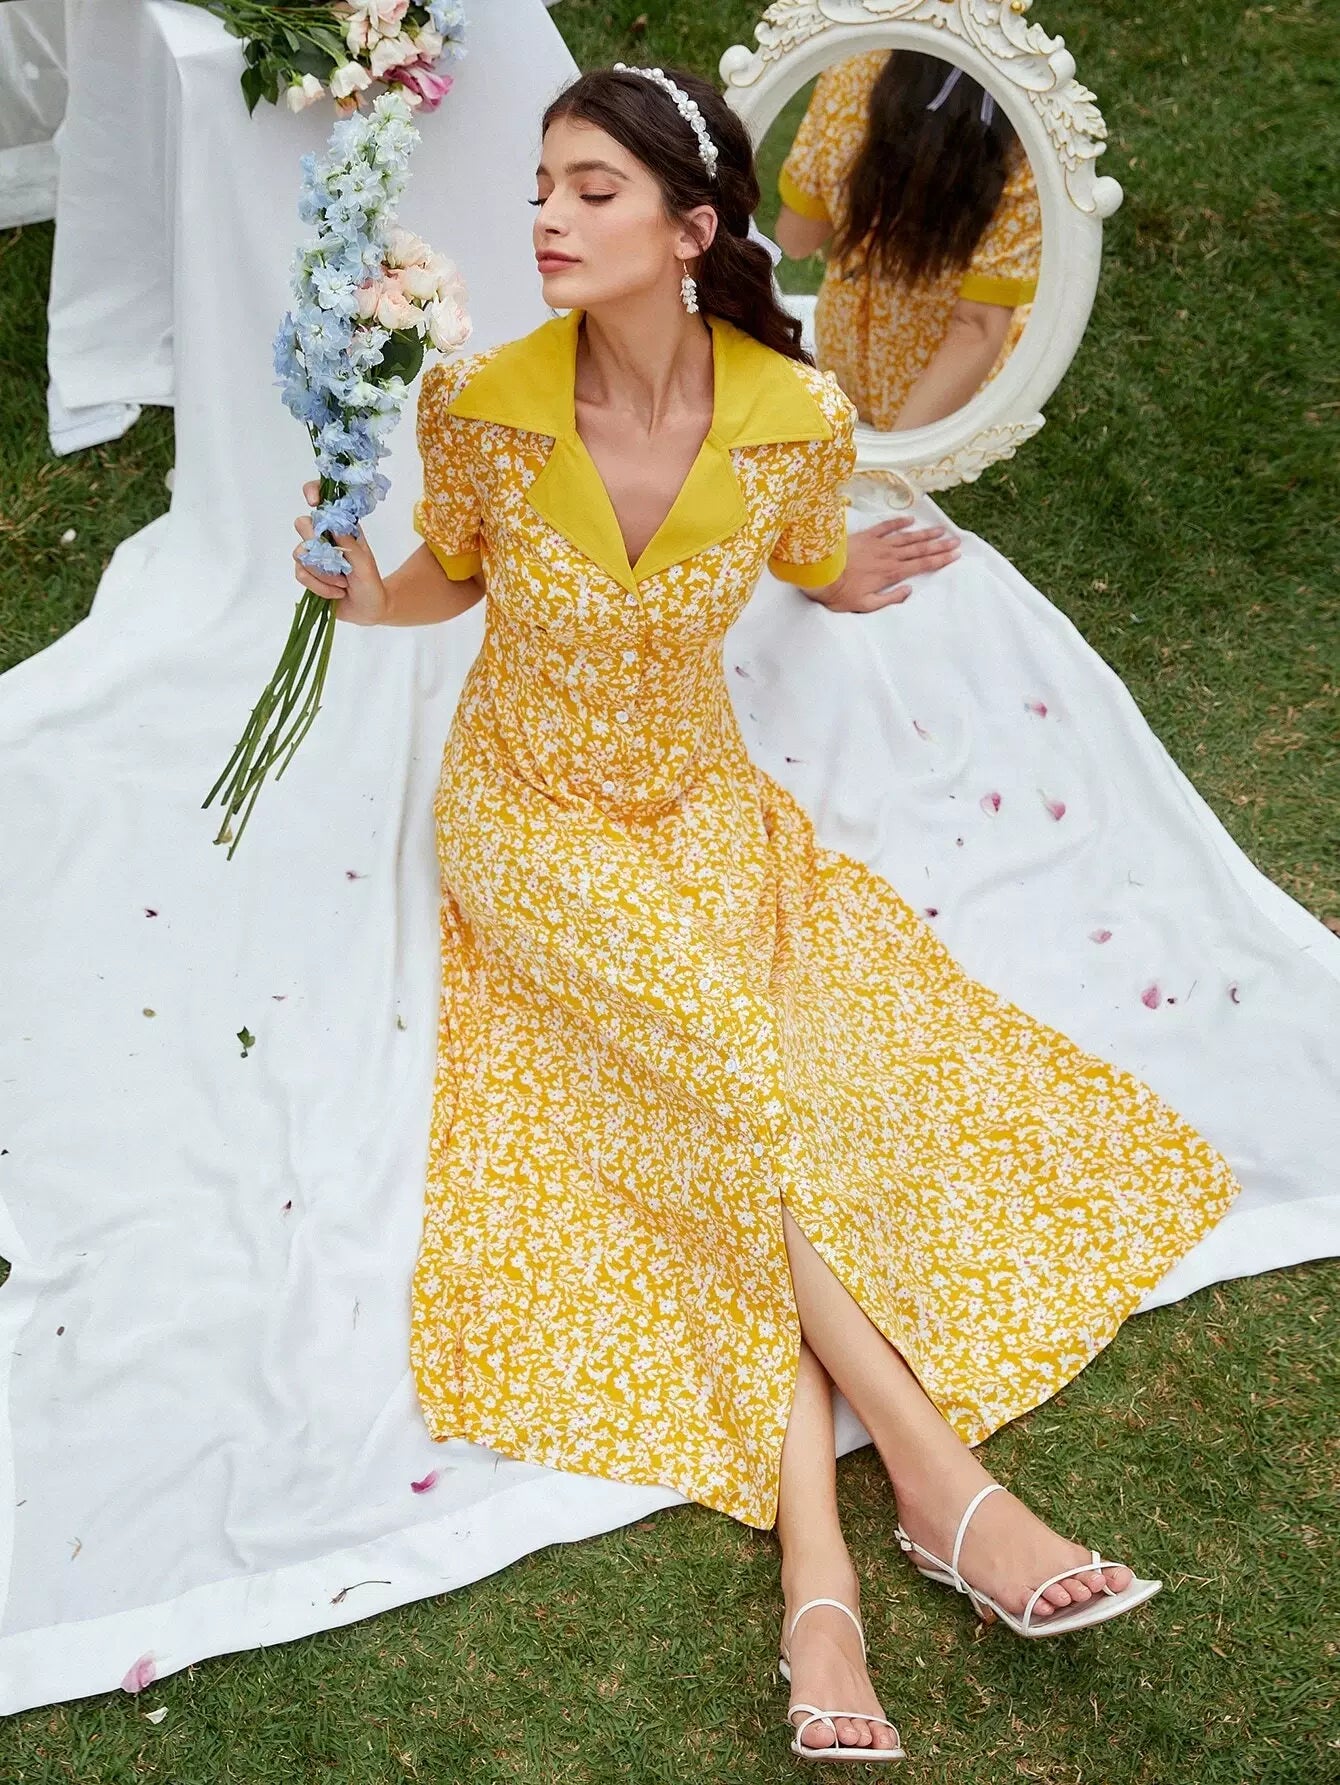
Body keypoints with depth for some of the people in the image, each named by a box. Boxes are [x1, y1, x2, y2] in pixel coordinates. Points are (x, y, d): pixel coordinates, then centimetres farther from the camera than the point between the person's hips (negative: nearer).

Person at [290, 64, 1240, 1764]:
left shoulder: (797, 414, -14)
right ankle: (938, 1479, -17)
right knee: (728, 1072, -23)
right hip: (531, 815, -1)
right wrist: (370, 593, -16)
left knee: (727, 1159, -18)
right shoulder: (481, 404, -15)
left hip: (702, 805, 2)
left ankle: (818, 1575, -17)